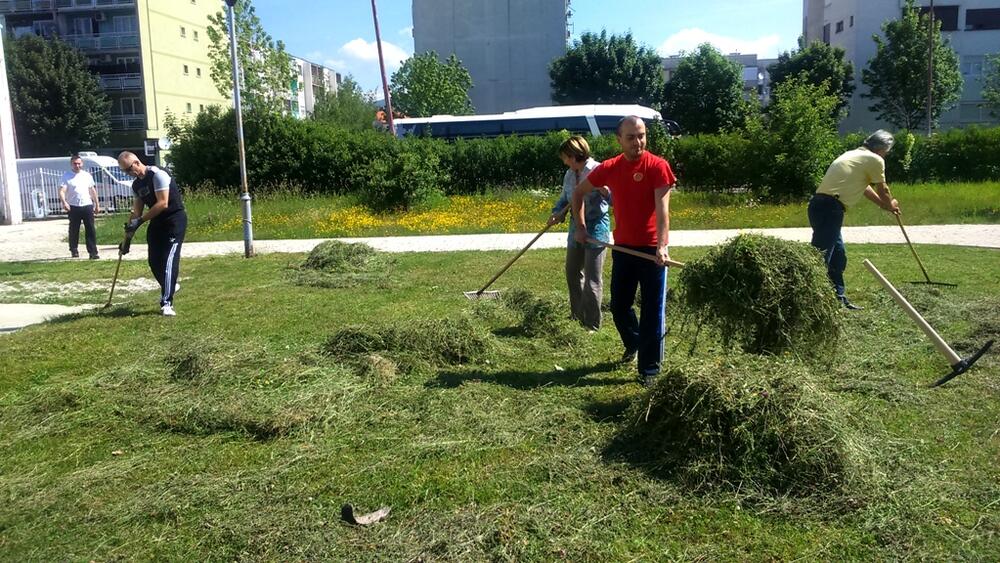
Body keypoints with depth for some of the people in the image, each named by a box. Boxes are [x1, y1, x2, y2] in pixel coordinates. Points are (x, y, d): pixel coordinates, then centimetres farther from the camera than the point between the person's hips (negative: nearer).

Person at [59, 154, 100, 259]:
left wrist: (97, 204, 17)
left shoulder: (87, 175, 12)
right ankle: (74, 251, 18)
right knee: (74, 230, 6)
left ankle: (93, 252, -1)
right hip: (74, 207, -2)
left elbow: (93, 190, 19)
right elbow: (61, 191, -11)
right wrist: (64, 202, -28)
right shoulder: (66, 176, 0)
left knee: (91, 230, -2)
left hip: (87, 205, 2)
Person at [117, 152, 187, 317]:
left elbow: (163, 204, -23)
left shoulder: (157, 175, -17)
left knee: (168, 260, -15)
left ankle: (166, 304, -14)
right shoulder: (136, 184, 8)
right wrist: (127, 237, 8)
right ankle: (170, 286, 34)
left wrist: (140, 220, -22)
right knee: (154, 261, 7)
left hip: (175, 219, -8)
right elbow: (136, 211, 11)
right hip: (157, 222, 8)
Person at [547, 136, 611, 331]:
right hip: (576, 227, 8)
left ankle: (592, 325, 11)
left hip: (596, 228, -8)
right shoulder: (569, 175, 6)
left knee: (592, 280, -1)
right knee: (572, 273, 17)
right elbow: (564, 198, 16)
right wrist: (556, 213, -3)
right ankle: (578, 317, 34)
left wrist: (604, 190, -35)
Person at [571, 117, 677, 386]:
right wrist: (580, 226, 9)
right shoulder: (609, 168, 1)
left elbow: (662, 209, -21)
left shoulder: (658, 166, -11)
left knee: (652, 311, 1)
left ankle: (649, 369, 11)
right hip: (623, 248, 4)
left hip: (651, 249, -4)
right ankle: (633, 344, 44)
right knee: (619, 306, 15)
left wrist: (662, 246, -32)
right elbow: (578, 192, 16)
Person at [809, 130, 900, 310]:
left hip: (821, 205, 10)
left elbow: (865, 187, 38)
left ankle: (839, 299, 26)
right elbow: (882, 190, 14)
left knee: (838, 255, 18)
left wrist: (885, 205, 49)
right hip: (829, 208, -10)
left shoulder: (854, 155, 26)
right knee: (821, 257, -13)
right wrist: (890, 205, 35)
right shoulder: (874, 160, -1)